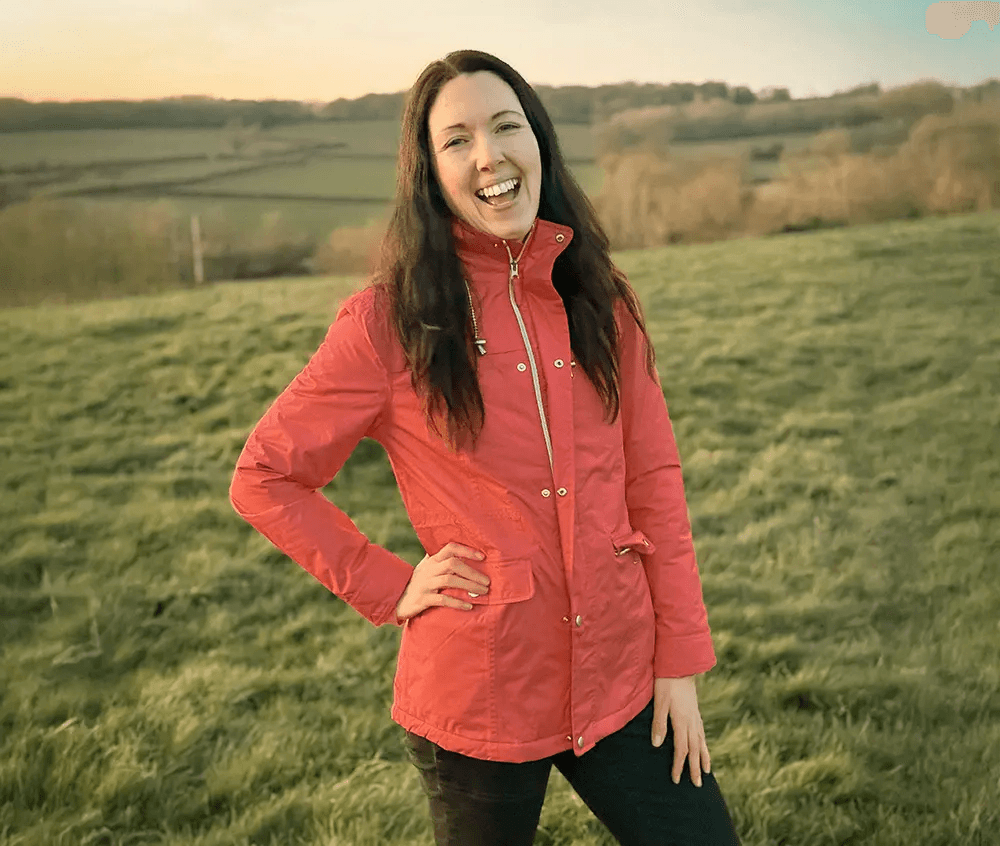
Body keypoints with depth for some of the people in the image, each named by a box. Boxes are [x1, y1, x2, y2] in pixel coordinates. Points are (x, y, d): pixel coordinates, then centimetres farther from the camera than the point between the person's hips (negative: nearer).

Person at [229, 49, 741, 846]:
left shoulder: (599, 300, 0)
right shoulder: (391, 320, -11)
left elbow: (653, 477, 2)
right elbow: (264, 478, -4)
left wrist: (680, 657, -1)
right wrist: (389, 587, -9)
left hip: (620, 681, 3)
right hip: (479, 699, -3)